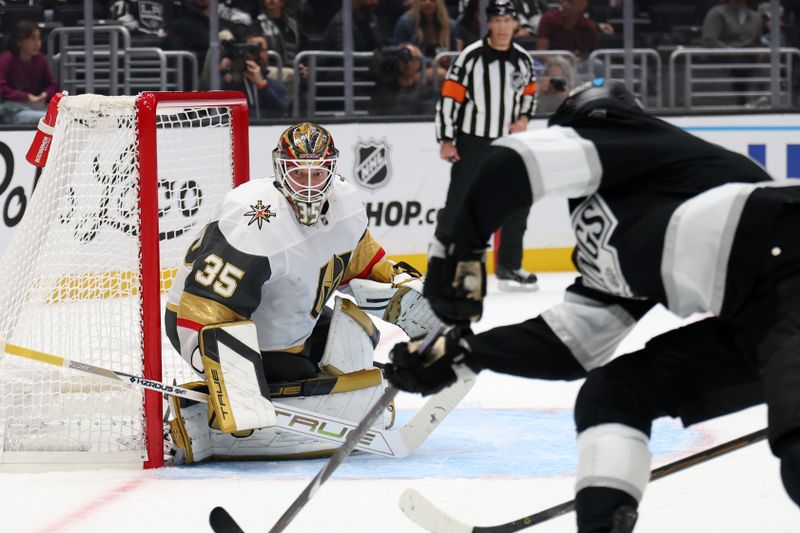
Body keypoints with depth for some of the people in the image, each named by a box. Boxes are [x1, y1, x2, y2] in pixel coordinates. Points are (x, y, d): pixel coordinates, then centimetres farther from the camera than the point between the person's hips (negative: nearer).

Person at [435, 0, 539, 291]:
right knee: (459, 205, -6)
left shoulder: (522, 59, 3)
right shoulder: (471, 56, -13)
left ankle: (508, 266, 20)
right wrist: (446, 140, -13)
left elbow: (529, 92, 19)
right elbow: (449, 96, -12)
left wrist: (523, 117, 0)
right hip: (472, 142, -5)